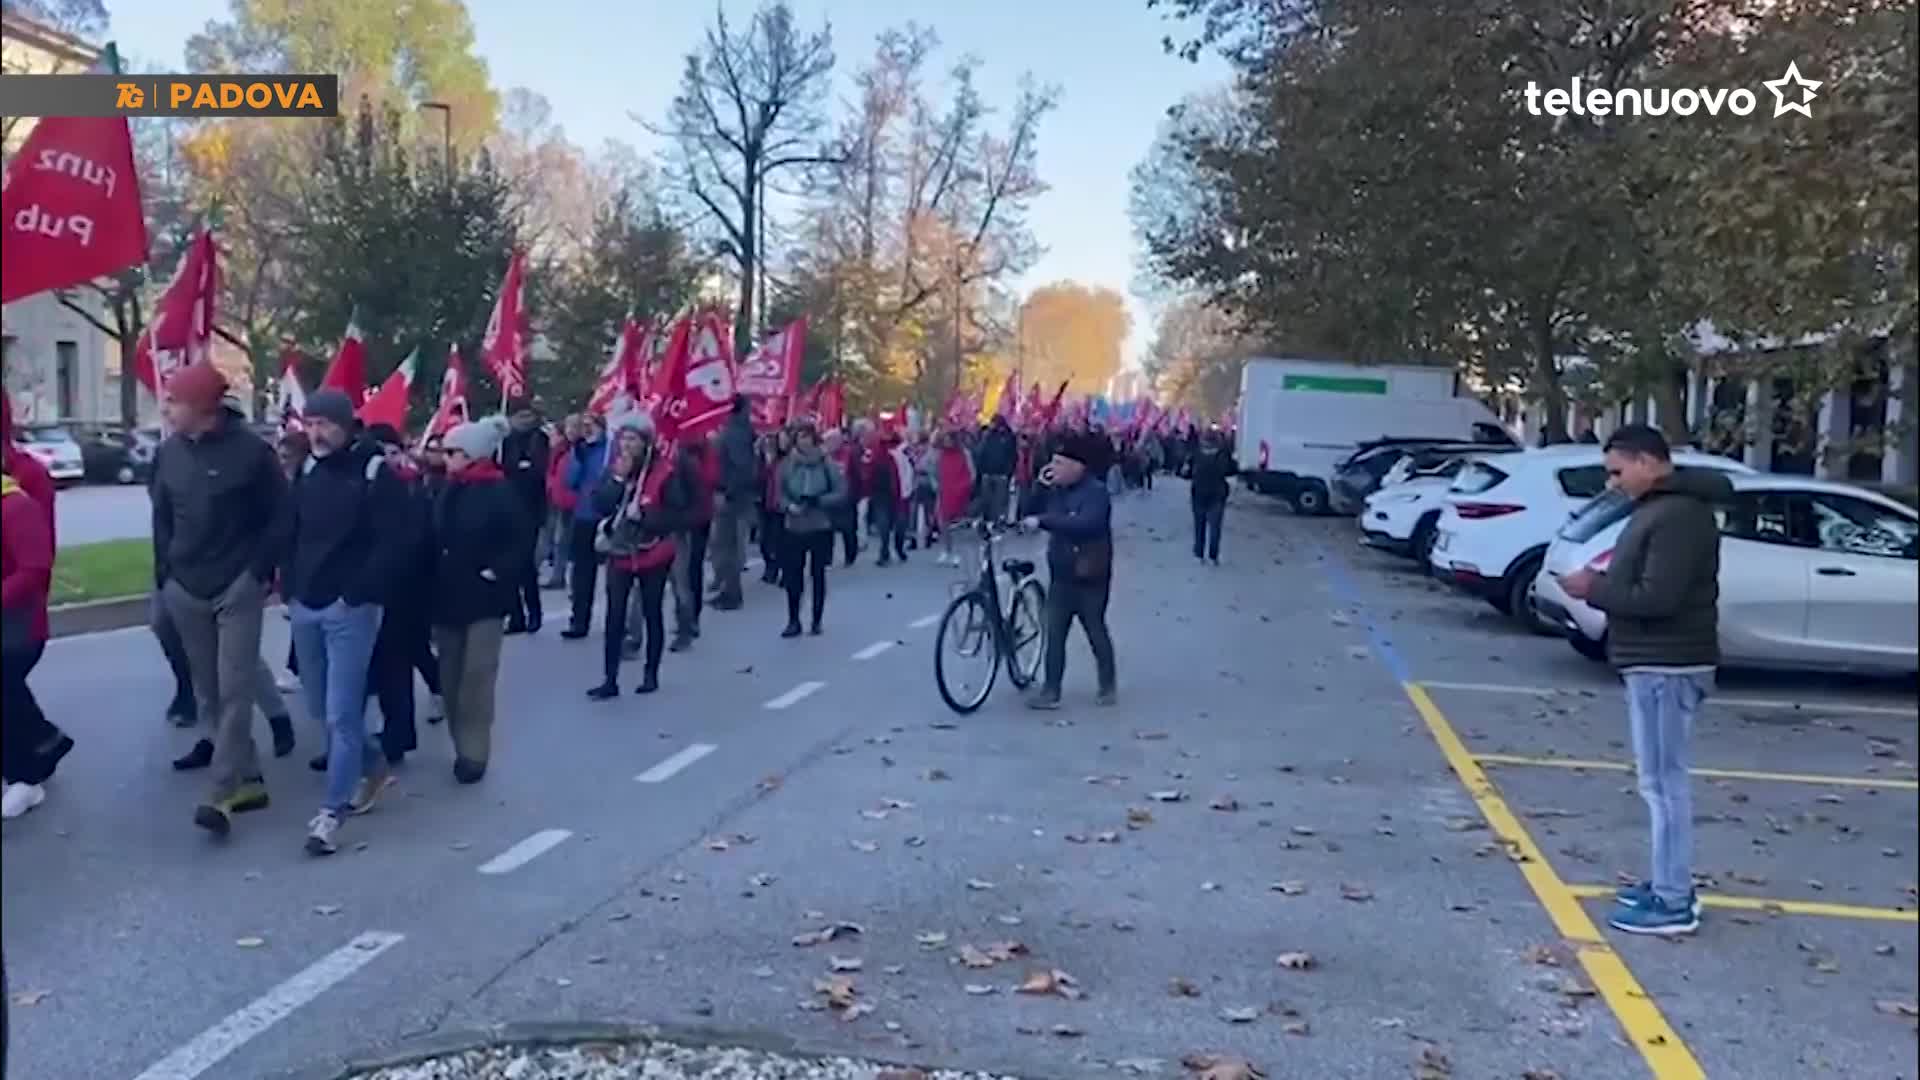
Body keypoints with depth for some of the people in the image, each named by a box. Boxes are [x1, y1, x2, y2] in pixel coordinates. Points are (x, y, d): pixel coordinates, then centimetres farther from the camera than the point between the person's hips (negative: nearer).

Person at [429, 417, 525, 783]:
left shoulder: (500, 492, -10)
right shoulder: (447, 492, 9)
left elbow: (522, 540, -11)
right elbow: (434, 540, 13)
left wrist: (497, 572, -17)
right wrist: (433, 586, 4)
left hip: (484, 598, -6)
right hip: (448, 597, 7)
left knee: (477, 675, -6)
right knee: (451, 677, 10)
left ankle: (474, 753, 1)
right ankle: (463, 747, 21)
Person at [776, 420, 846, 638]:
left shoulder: (827, 463, -8)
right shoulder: (787, 464, -2)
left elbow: (841, 492, -7)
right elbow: (780, 493, 3)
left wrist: (818, 501, -19)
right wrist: (789, 506, -17)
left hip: (821, 527, -1)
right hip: (794, 527, 1)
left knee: (818, 574, 8)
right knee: (792, 574, -1)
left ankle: (817, 620, 19)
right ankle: (793, 621, 10)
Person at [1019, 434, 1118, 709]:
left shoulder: (1096, 491, -16)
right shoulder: (1057, 490, 7)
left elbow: (1084, 524, -32)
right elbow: (1029, 514, 7)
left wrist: (1042, 521, -32)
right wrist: (1041, 487, -7)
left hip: (1089, 577, -6)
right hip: (1060, 575, 6)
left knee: (1095, 630, 7)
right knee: (1054, 633, 4)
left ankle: (1108, 686, 24)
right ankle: (1050, 690, 8)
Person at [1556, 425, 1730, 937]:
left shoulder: (1679, 515, -19)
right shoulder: (1660, 507, 14)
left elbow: (1657, 597, -25)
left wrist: (1593, 589, -14)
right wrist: (1603, 582, 5)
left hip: (1666, 667, -11)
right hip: (1654, 663, 11)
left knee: (1664, 782, -6)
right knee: (1660, 780, 16)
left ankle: (1674, 902, 1)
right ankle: (1668, 883, 26)